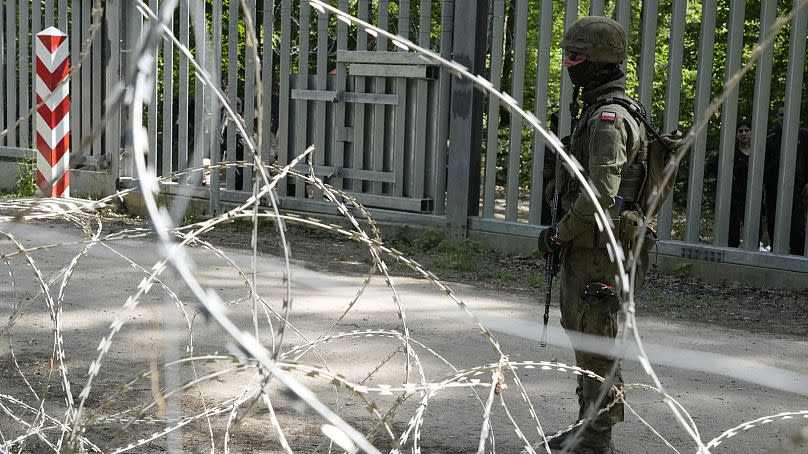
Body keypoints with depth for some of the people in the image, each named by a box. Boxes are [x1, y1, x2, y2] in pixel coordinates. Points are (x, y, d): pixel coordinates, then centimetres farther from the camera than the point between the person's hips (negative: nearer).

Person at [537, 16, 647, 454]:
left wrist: (558, 234, -16)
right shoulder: (601, 110, 15)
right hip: (586, 246, 11)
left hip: (596, 250, -11)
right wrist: (565, 232, 20)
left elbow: (600, 194, -28)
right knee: (581, 334, 19)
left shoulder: (608, 118, -19)